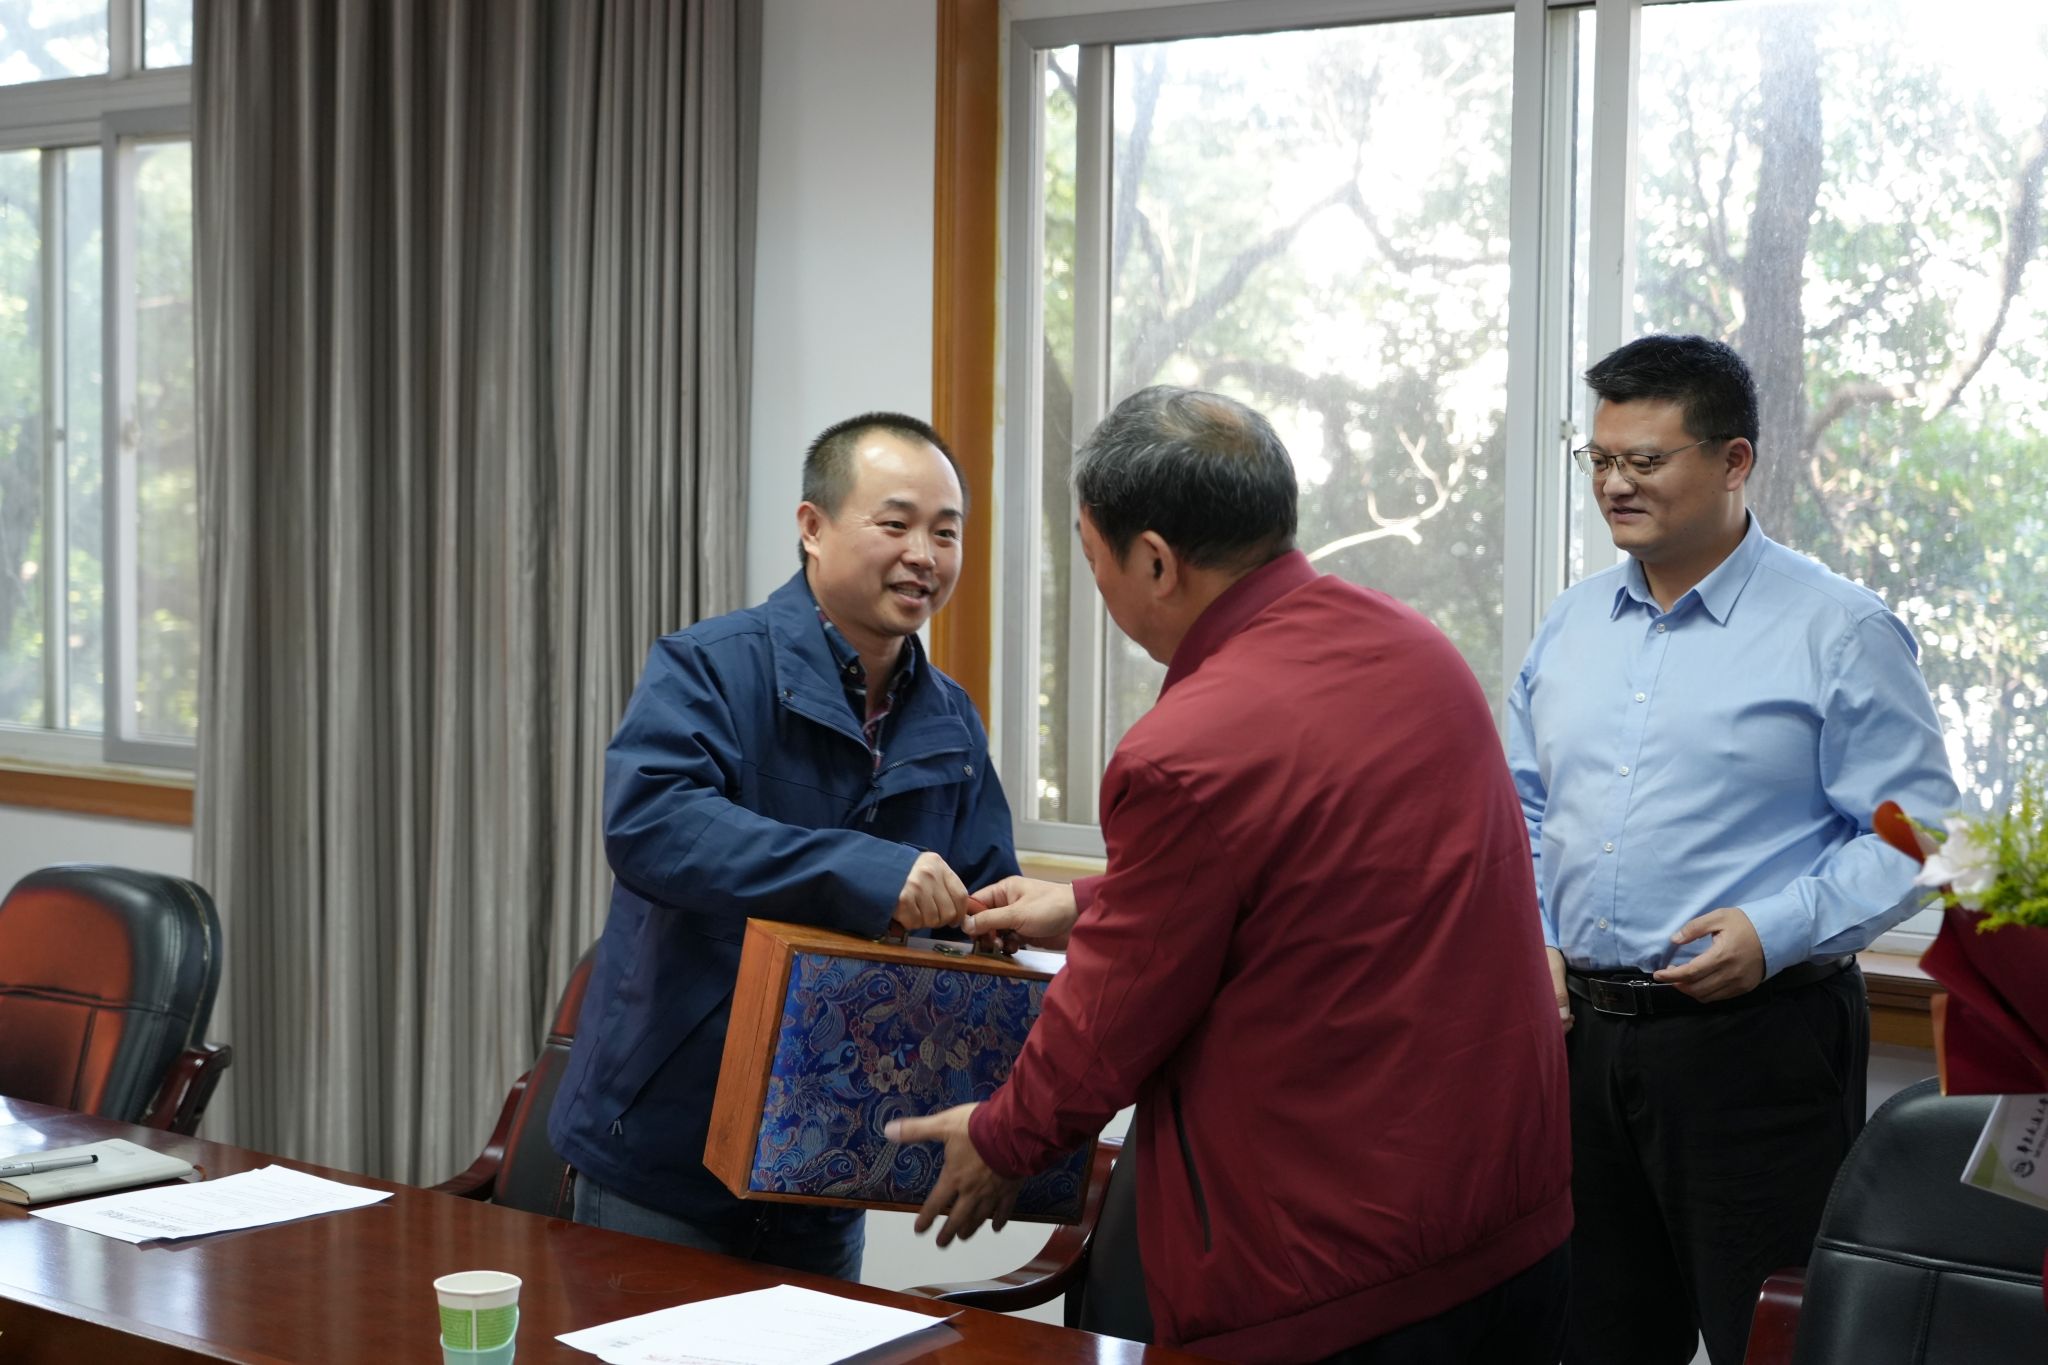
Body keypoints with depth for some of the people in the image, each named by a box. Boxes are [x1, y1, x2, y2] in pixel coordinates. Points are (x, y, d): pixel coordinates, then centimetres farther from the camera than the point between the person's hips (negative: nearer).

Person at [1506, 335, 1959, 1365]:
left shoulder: (1838, 631, -6)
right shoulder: (1571, 625, 13)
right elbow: (1523, 810, 21)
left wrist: (1775, 932, -21)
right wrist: (1531, 938, 5)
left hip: (1754, 1038, -6)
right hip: (1578, 1032, 6)